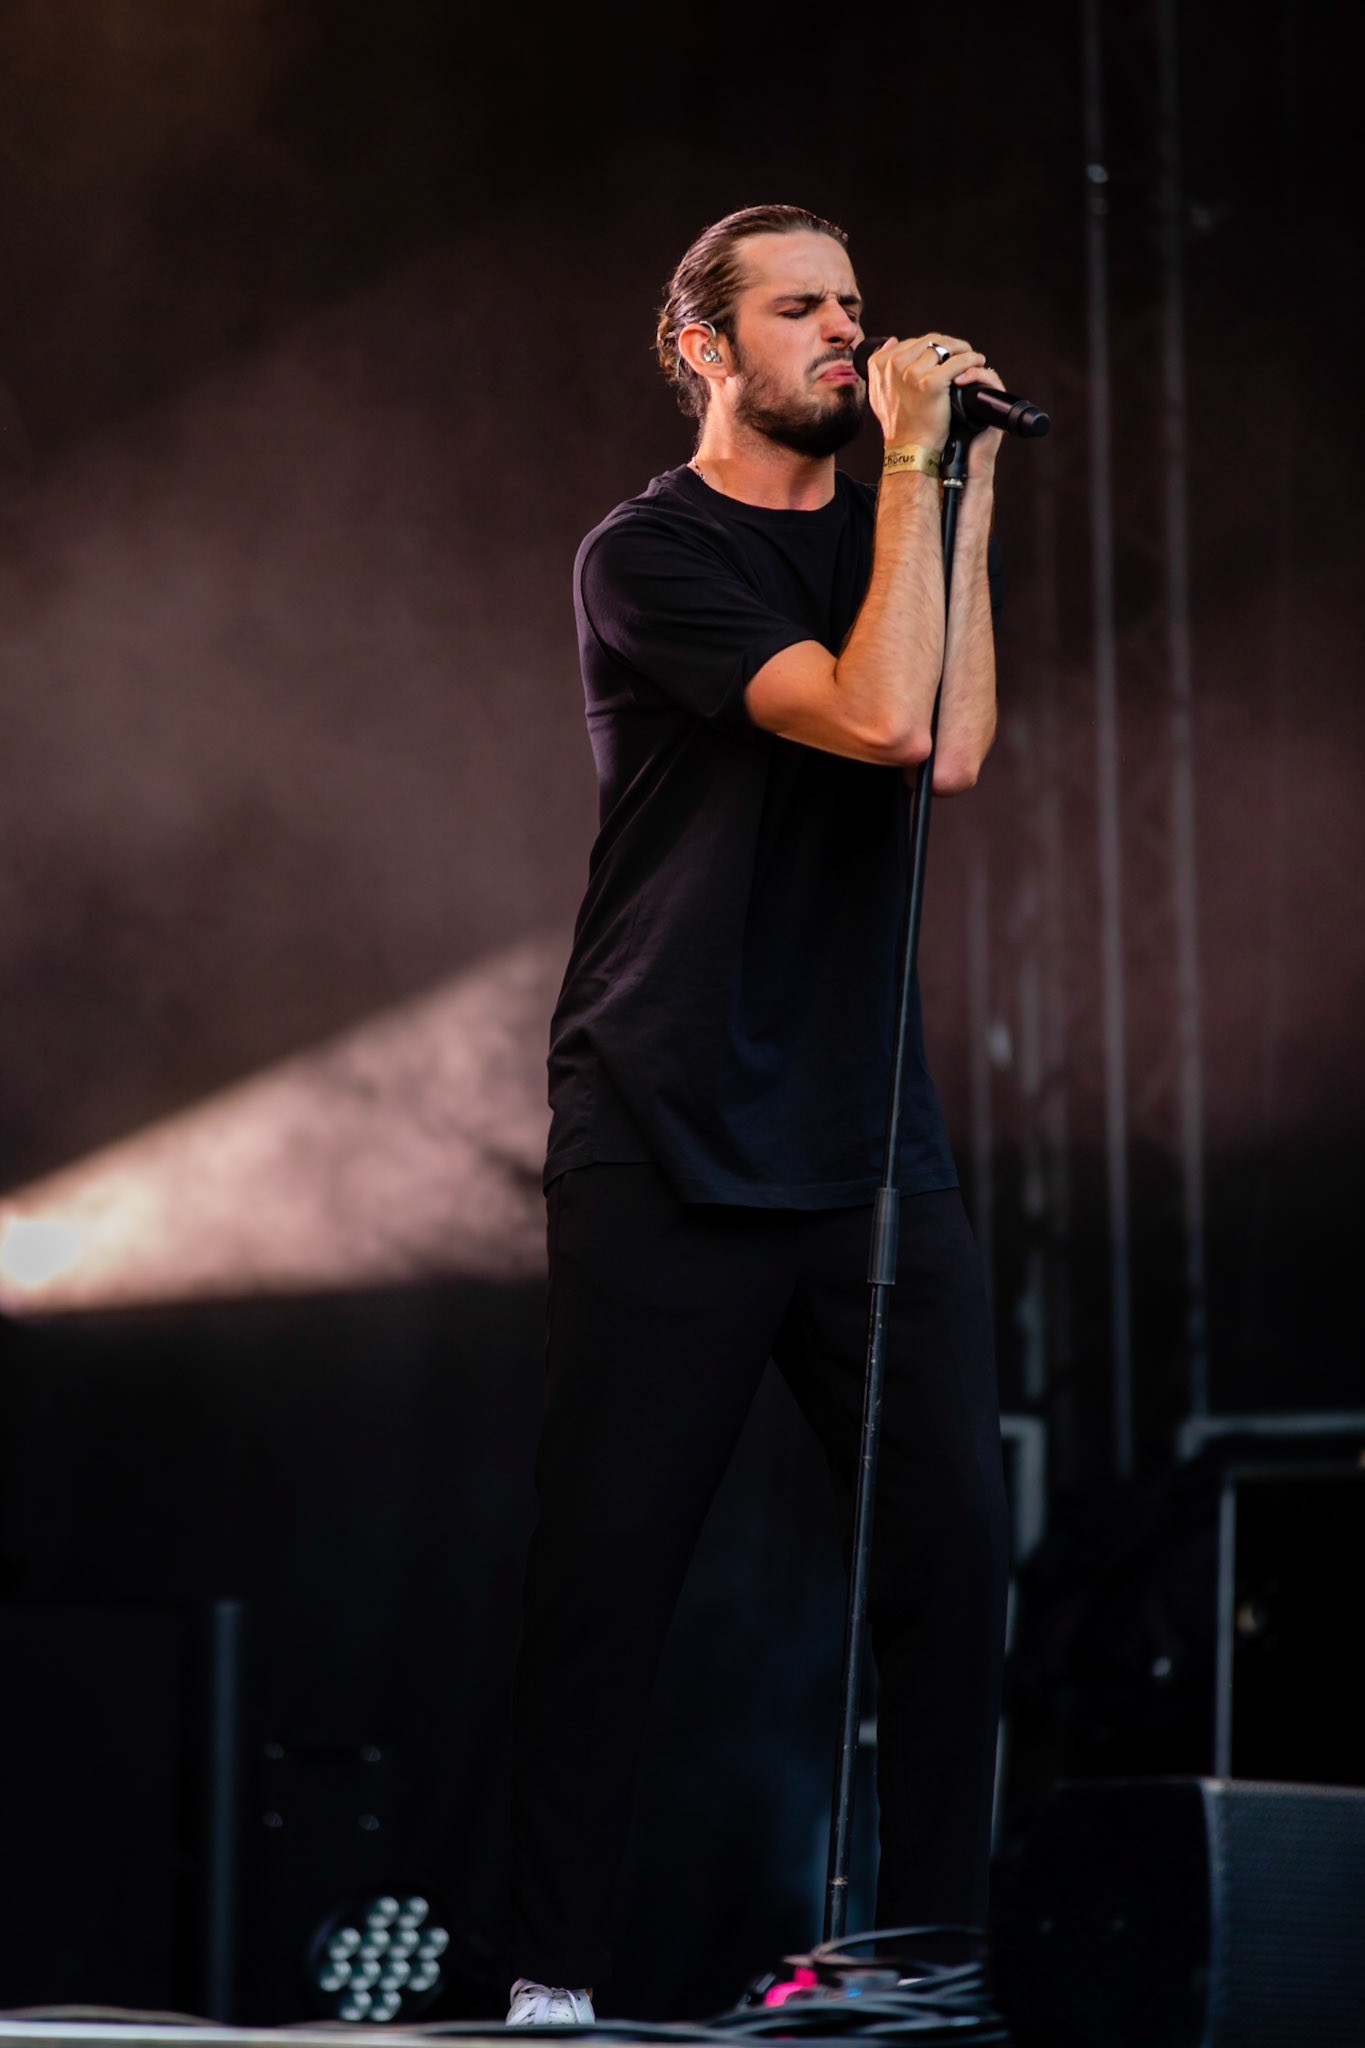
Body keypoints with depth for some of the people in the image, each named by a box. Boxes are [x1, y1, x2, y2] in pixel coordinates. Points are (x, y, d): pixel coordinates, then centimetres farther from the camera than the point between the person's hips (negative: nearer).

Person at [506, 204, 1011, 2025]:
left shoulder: (880, 536, 17)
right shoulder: (651, 555, -2)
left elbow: (954, 754, -3)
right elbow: (876, 717, -16)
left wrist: (969, 486, -1)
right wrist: (915, 468, -10)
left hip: (869, 1137, 5)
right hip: (667, 1140, -5)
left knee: (956, 1536, -4)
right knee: (610, 1556, -3)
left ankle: (935, 1950, 4)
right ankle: (557, 1972, 5)